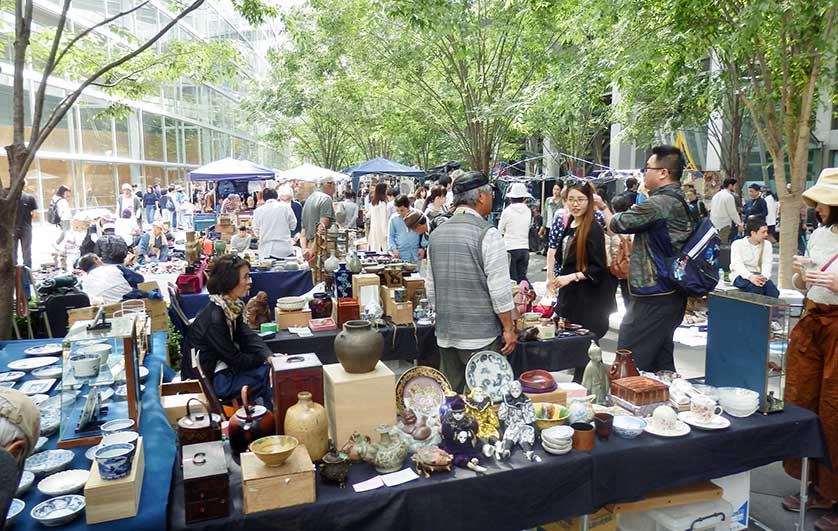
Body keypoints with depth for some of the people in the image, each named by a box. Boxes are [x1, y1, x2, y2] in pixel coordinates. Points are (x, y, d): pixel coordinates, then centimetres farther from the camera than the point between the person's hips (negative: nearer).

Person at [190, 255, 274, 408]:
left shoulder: (233, 305, -2)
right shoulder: (214, 318, -28)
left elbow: (247, 336, -4)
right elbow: (236, 360, -22)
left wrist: (269, 356, -19)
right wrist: (264, 359, -10)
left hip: (227, 366, 8)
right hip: (216, 379, -8)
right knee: (272, 374, -14)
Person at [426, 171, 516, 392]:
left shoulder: (437, 234, 6)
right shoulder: (487, 234, -13)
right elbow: (499, 291, -14)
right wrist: (509, 329, -4)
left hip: (445, 333, 6)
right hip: (481, 335, -6)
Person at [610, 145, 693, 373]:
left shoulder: (659, 204, -19)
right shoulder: (680, 202, 13)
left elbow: (617, 223, -11)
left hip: (652, 298, -10)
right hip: (670, 295, 10)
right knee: (662, 364, 16)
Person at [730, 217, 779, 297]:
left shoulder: (767, 245, 12)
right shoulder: (737, 244, 1)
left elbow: (767, 264, -3)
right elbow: (736, 264, -15)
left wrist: (764, 276, -27)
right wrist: (750, 276, -34)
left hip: (757, 276, 3)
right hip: (741, 276, -3)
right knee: (755, 285, -35)